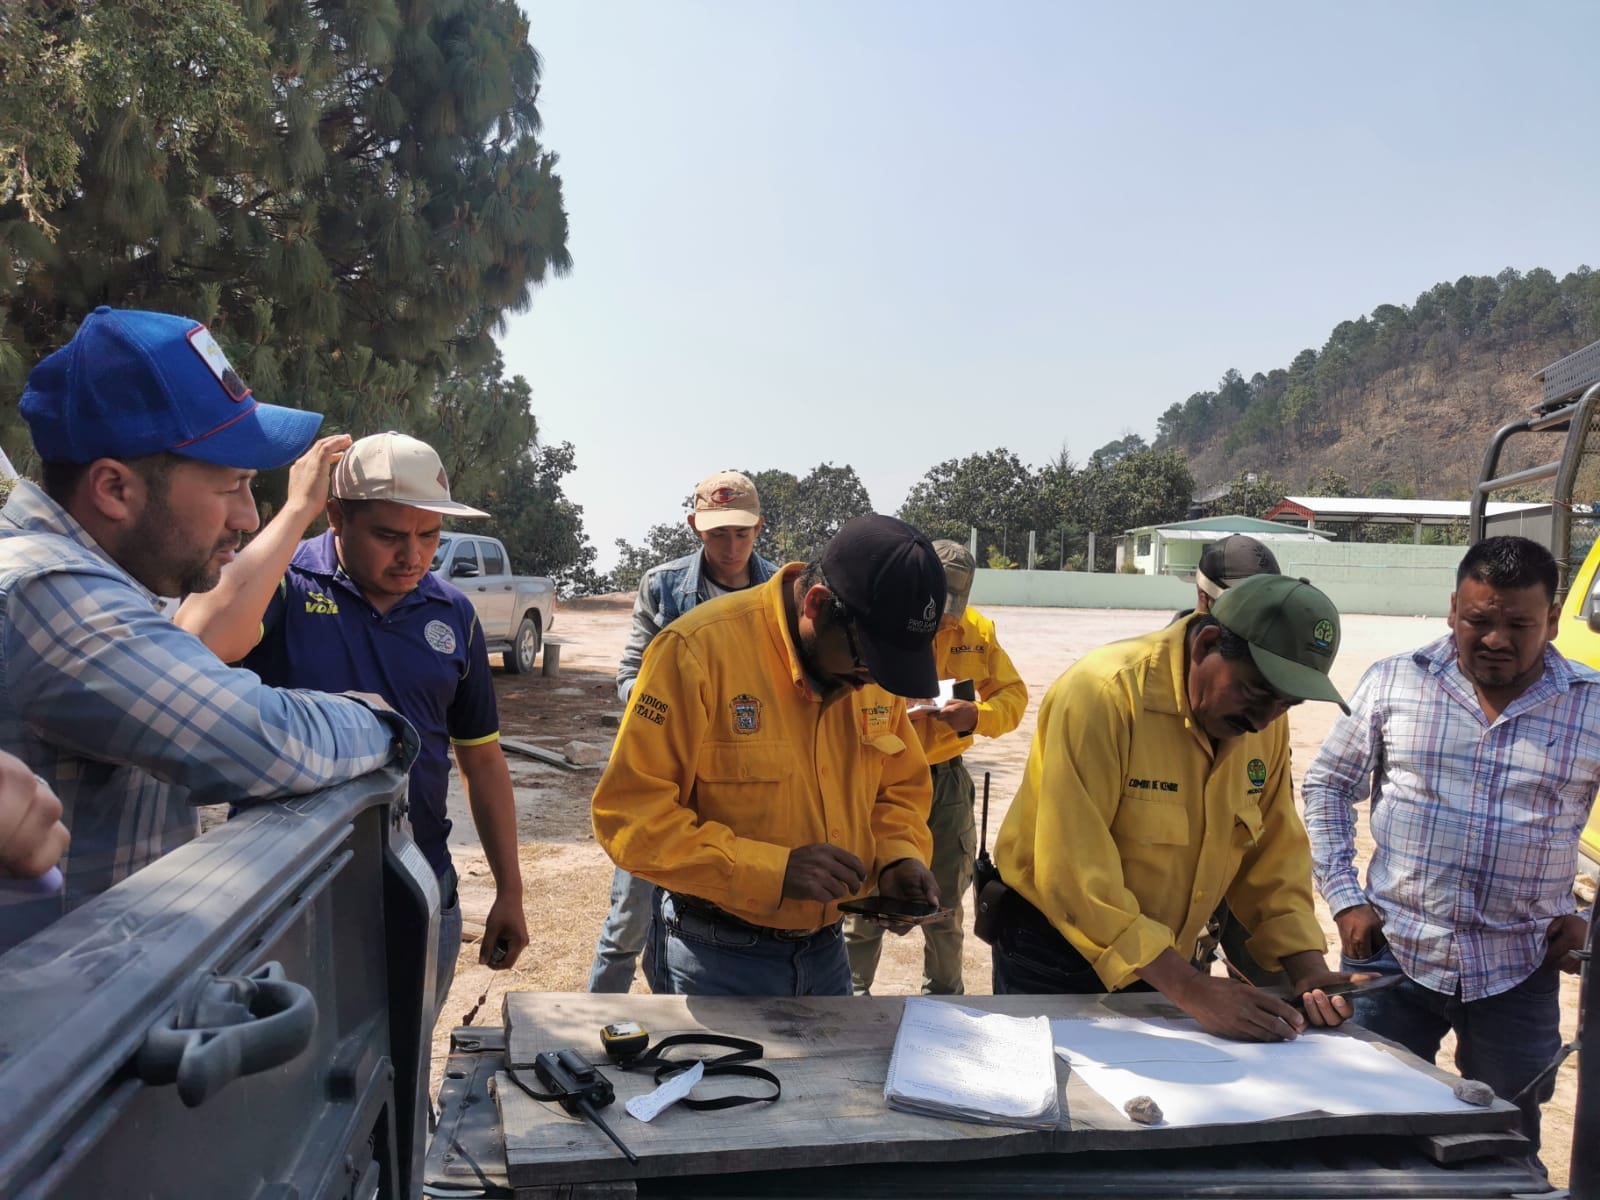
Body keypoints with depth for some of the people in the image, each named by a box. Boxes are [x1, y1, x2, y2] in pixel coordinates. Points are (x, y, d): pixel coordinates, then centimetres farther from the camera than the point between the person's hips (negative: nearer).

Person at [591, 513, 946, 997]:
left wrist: (900, 857, -9)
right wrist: (773, 870, -28)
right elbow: (630, 813, -23)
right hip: (716, 958, -6)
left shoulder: (874, 670, -2)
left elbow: (899, 789, 12)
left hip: (825, 952, 6)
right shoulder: (700, 650, -22)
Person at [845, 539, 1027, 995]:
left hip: (947, 782, 4)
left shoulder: (977, 630, 0)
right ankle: (852, 995, 27)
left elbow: (1013, 695, 3)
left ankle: (944, 996, 38)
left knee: (946, 905, 18)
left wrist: (977, 716, -17)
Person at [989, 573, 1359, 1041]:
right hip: (1054, 951, -6)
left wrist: (1308, 969, -11)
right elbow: (1073, 870, -31)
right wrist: (1191, 989, -32)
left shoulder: (1263, 719, -5)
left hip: (1164, 958, 6)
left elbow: (1275, 853, 3)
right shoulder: (1105, 694, -27)